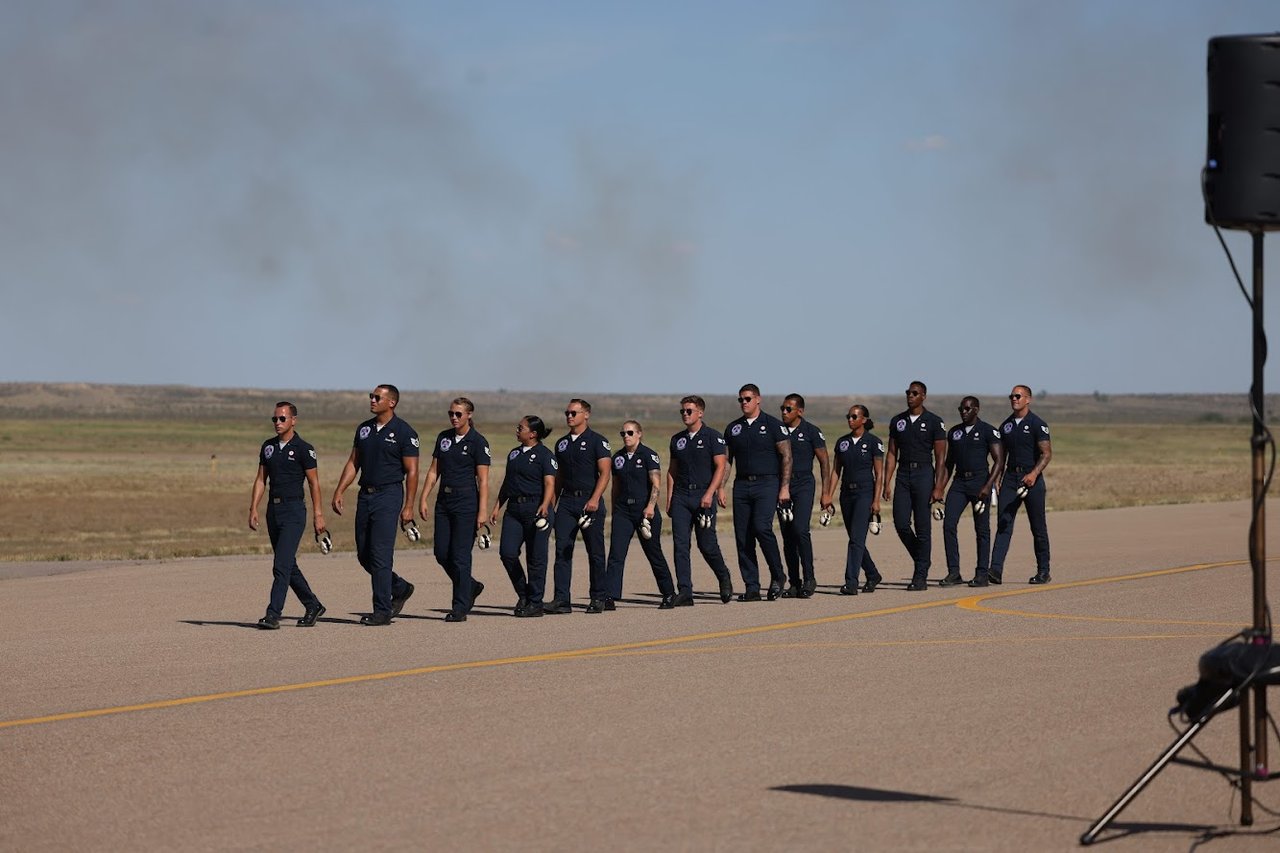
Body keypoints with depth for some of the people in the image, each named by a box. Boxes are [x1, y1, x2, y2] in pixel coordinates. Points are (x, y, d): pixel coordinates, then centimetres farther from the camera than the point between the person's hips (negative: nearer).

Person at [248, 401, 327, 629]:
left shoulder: (303, 449, -6)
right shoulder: (268, 447, 11)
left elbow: (314, 483, -4)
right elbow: (261, 480, 13)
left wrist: (318, 515, -7)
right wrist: (253, 509, 4)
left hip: (293, 510, -7)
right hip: (273, 510, 7)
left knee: (282, 565, -14)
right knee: (288, 566, 12)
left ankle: (273, 614, -17)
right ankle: (313, 606, 26)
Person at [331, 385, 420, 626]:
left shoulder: (404, 432, -7)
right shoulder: (364, 429, 12)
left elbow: (412, 471, -7)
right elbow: (353, 463, 16)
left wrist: (408, 506, -12)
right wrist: (339, 492, 6)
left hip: (388, 496, -7)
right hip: (365, 495, 7)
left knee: (380, 555, -10)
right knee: (364, 554, 9)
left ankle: (382, 611, -5)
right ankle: (400, 589, 28)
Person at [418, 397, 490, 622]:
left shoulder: (478, 442, -7)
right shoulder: (444, 437, 10)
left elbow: (483, 480, -9)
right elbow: (434, 471, 14)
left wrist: (482, 511, -15)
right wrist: (423, 498, 6)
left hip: (466, 502, -6)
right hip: (444, 500, 6)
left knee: (460, 555, -6)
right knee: (442, 554, 6)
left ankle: (460, 608, 0)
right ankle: (471, 587, 28)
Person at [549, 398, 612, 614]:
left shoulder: (597, 441, -2)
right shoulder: (562, 444, 15)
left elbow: (604, 473, -9)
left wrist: (595, 499, -20)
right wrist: (551, 503, 14)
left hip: (589, 501, -5)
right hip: (567, 501, 5)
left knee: (595, 552, 2)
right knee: (562, 550, -5)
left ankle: (599, 598, 12)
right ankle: (561, 600, -7)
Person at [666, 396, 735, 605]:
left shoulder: (713, 437, -1)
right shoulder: (677, 439, 14)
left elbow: (721, 467, -7)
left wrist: (709, 494, -17)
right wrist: (669, 499, 9)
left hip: (703, 496, -4)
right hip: (681, 496, 4)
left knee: (707, 544, -2)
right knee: (680, 544, -5)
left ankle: (724, 577, 25)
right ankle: (684, 592, -6)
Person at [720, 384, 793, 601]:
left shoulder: (772, 425, 0)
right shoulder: (733, 428, 13)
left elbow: (786, 456, -2)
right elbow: (726, 460, 16)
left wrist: (784, 487, -10)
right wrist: (721, 488, 6)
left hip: (766, 484, -5)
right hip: (742, 485, 5)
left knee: (762, 527, -22)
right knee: (743, 536, -1)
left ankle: (777, 575, -4)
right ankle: (752, 588, 3)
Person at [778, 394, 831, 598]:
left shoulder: (811, 432, -2)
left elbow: (824, 462, 1)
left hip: (804, 485, -4)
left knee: (800, 530, -18)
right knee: (787, 535, 3)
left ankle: (809, 578, -8)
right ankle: (794, 583, 9)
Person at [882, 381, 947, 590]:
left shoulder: (934, 422, -1)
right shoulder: (897, 421, 11)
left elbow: (940, 457, -3)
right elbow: (892, 454, 13)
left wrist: (938, 487, -10)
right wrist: (887, 483, 4)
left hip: (923, 473, -4)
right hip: (903, 475, 4)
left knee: (922, 527, -4)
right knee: (901, 523, -4)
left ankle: (921, 576, 0)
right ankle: (921, 560, 20)